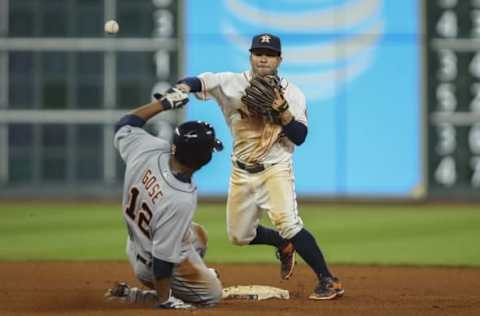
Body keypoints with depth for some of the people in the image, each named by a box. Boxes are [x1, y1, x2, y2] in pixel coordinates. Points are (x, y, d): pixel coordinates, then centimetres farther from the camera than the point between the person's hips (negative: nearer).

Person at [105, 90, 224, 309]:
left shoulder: (147, 150, -25)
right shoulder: (181, 201, -40)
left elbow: (124, 125, -2)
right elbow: (163, 258, -31)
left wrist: (164, 103, 0)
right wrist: (165, 300, -19)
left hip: (136, 244, 8)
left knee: (197, 234, 31)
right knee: (213, 295, 13)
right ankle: (133, 296, 5)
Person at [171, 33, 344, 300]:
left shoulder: (292, 94, -5)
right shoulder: (232, 84, -3)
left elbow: (299, 137, -11)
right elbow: (199, 82, -15)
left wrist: (283, 111, -26)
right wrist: (184, 87, -38)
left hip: (275, 169, -4)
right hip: (242, 172, 4)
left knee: (288, 224, -26)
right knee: (239, 236, 14)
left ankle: (329, 281, -22)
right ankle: (284, 245, 44)